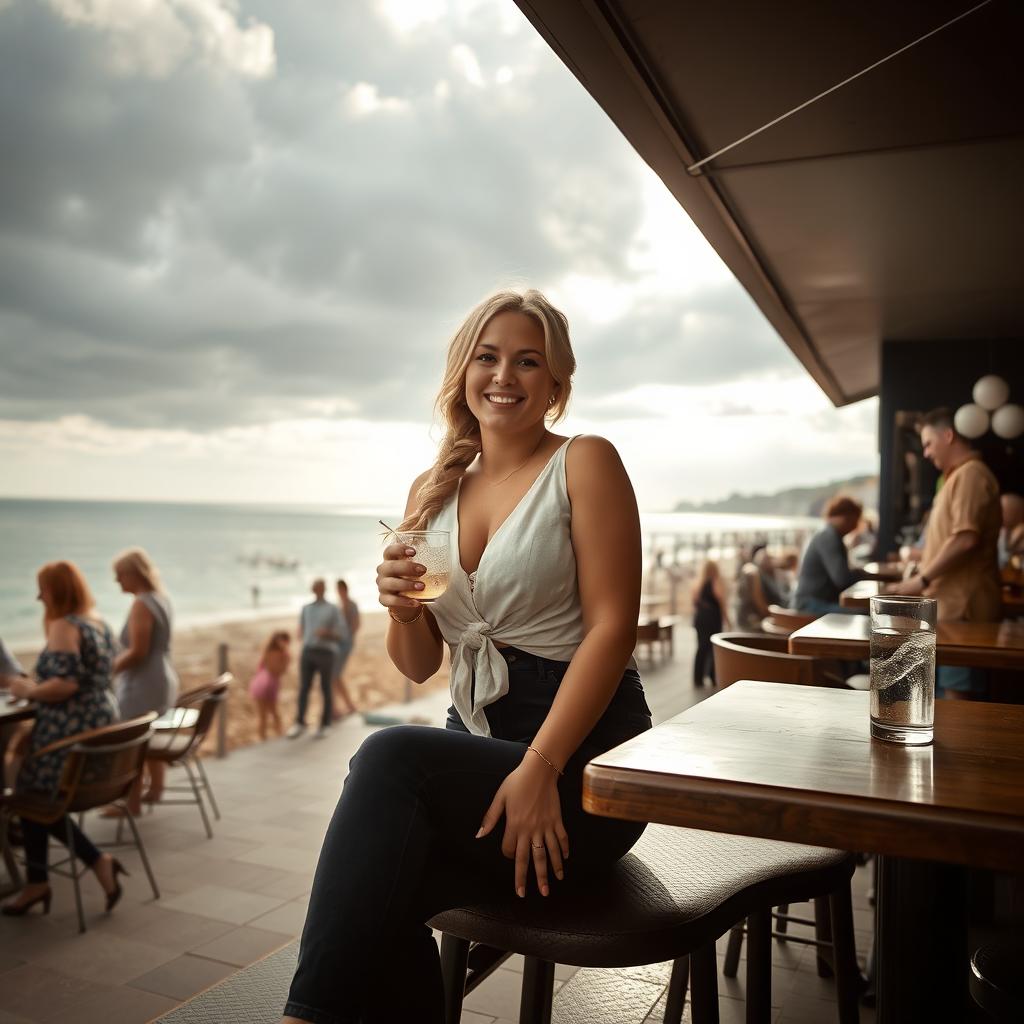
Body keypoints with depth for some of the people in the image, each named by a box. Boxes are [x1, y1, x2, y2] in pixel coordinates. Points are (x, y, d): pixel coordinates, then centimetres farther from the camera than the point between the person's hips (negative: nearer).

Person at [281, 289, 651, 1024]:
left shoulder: (584, 464, -3)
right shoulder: (433, 490, 11)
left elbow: (612, 628, -13)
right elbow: (420, 666, 13)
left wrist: (540, 768, -22)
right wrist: (402, 609, -10)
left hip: (582, 762, -4)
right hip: (475, 739, 5)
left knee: (390, 758, -29)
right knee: (375, 899, -24)